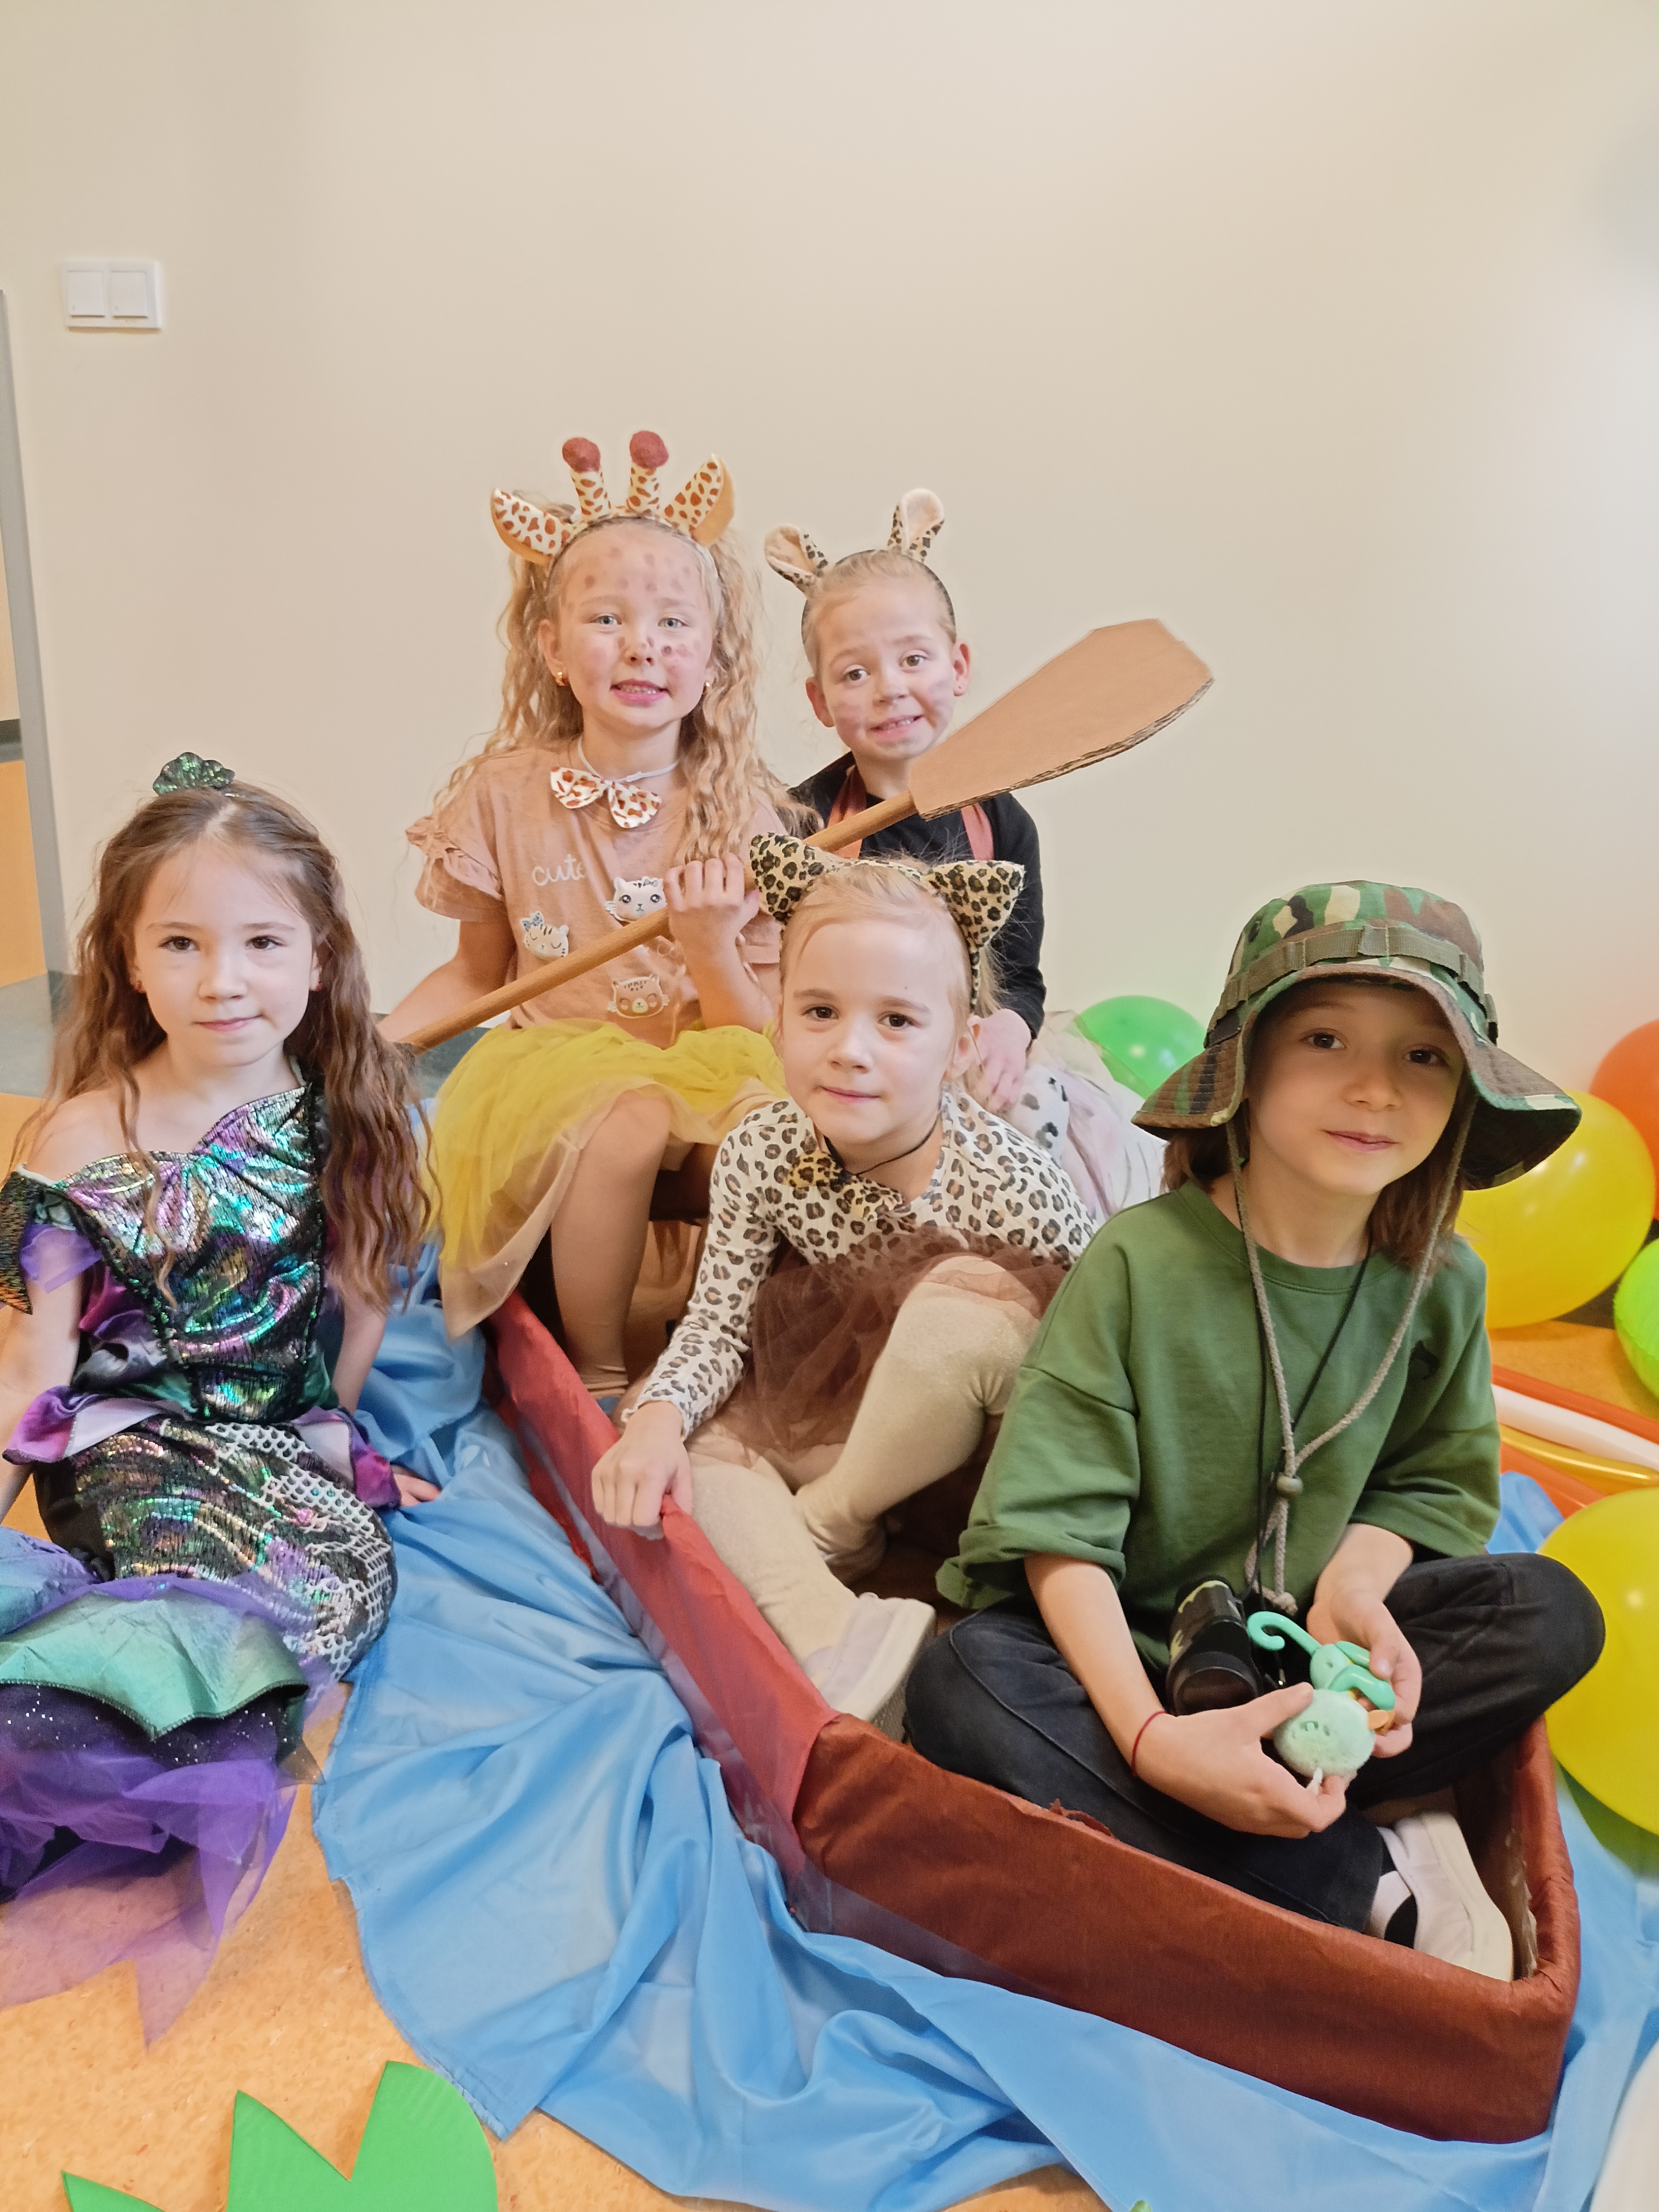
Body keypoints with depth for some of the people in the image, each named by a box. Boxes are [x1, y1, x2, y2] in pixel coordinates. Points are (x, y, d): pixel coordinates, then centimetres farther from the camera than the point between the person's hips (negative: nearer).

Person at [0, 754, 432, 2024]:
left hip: (282, 1437, 3)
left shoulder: (344, 1117, 1)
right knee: (310, 1586, -28)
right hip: (134, 1440, -3)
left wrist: (331, 1432, 6)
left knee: (359, 1569, -26)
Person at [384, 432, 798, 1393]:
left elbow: (763, 1032, -1)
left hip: (707, 1072, 1)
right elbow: (478, 972, 13)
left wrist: (714, 947, -21)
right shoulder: (507, 794, 1)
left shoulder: (744, 815, -1)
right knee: (626, 1125, -34)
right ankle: (598, 1375, -10)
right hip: (553, 1069, 0)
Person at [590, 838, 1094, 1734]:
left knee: (968, 1297, -33)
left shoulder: (1012, 1187, -27)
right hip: (826, 1418, 4)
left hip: (959, 1456, -4)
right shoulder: (760, 1154, -15)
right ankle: (834, 1637, -31)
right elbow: (718, 1322, -7)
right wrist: (660, 1415, -26)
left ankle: (825, 1529, -11)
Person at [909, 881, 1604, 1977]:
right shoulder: (1140, 1263, -18)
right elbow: (1061, 1530, -19)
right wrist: (1150, 1738, -32)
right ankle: (1372, 1882, -26)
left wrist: (1355, 1580, -17)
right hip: (1111, 1640, -3)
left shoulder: (1441, 1284, -5)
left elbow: (1437, 1483, 6)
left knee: (1551, 1616, -15)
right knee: (965, 1686, -33)